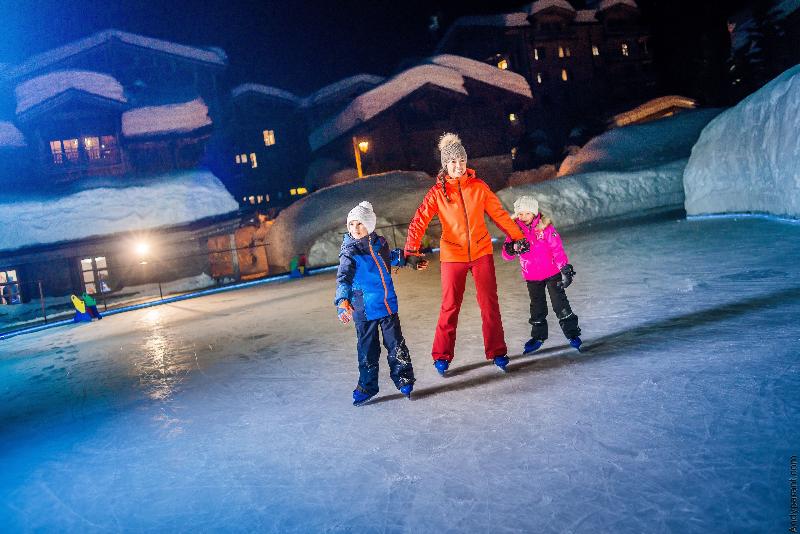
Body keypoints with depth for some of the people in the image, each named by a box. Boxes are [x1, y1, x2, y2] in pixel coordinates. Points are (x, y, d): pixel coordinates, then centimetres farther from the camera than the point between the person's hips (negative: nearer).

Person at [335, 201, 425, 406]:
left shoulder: (380, 242, 2)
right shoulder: (349, 252, -12)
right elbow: (343, 279, -22)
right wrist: (342, 302, -38)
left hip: (388, 304, 3)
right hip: (364, 310, -3)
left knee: (396, 344, 7)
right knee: (367, 350, 6)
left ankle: (404, 381, 21)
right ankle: (367, 387, 20)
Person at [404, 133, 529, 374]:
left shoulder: (478, 186, 0)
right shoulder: (437, 192, -5)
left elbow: (499, 214, 7)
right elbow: (419, 221, -13)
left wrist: (518, 236, 9)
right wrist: (412, 250, -25)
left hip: (482, 252, 2)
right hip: (452, 256, -1)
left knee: (490, 303, 6)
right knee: (449, 307, 4)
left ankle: (497, 352, 19)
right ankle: (442, 356, 18)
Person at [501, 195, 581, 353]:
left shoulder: (545, 227, -14)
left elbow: (557, 249, -13)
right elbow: (506, 255, -10)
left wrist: (565, 268, -16)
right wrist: (511, 249, -33)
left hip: (552, 272, -3)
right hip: (532, 276, 3)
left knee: (560, 303, 0)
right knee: (537, 307, 14)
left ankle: (572, 333, 14)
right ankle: (538, 337, 29)